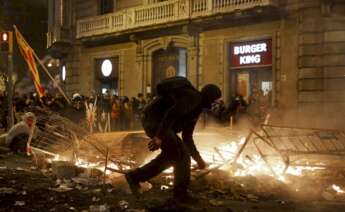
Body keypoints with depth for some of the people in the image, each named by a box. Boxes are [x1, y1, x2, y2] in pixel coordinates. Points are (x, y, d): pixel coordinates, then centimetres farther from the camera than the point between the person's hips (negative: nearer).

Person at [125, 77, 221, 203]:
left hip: (151, 122, 10)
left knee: (172, 155, 19)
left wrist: (197, 158, 25)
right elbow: (172, 113, -23)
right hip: (155, 120, -10)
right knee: (181, 154, -5)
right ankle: (180, 193, 7)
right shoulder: (193, 97, -8)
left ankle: (135, 176, 19)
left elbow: (187, 137, 26)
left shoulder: (196, 109, 23)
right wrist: (160, 136, -28)